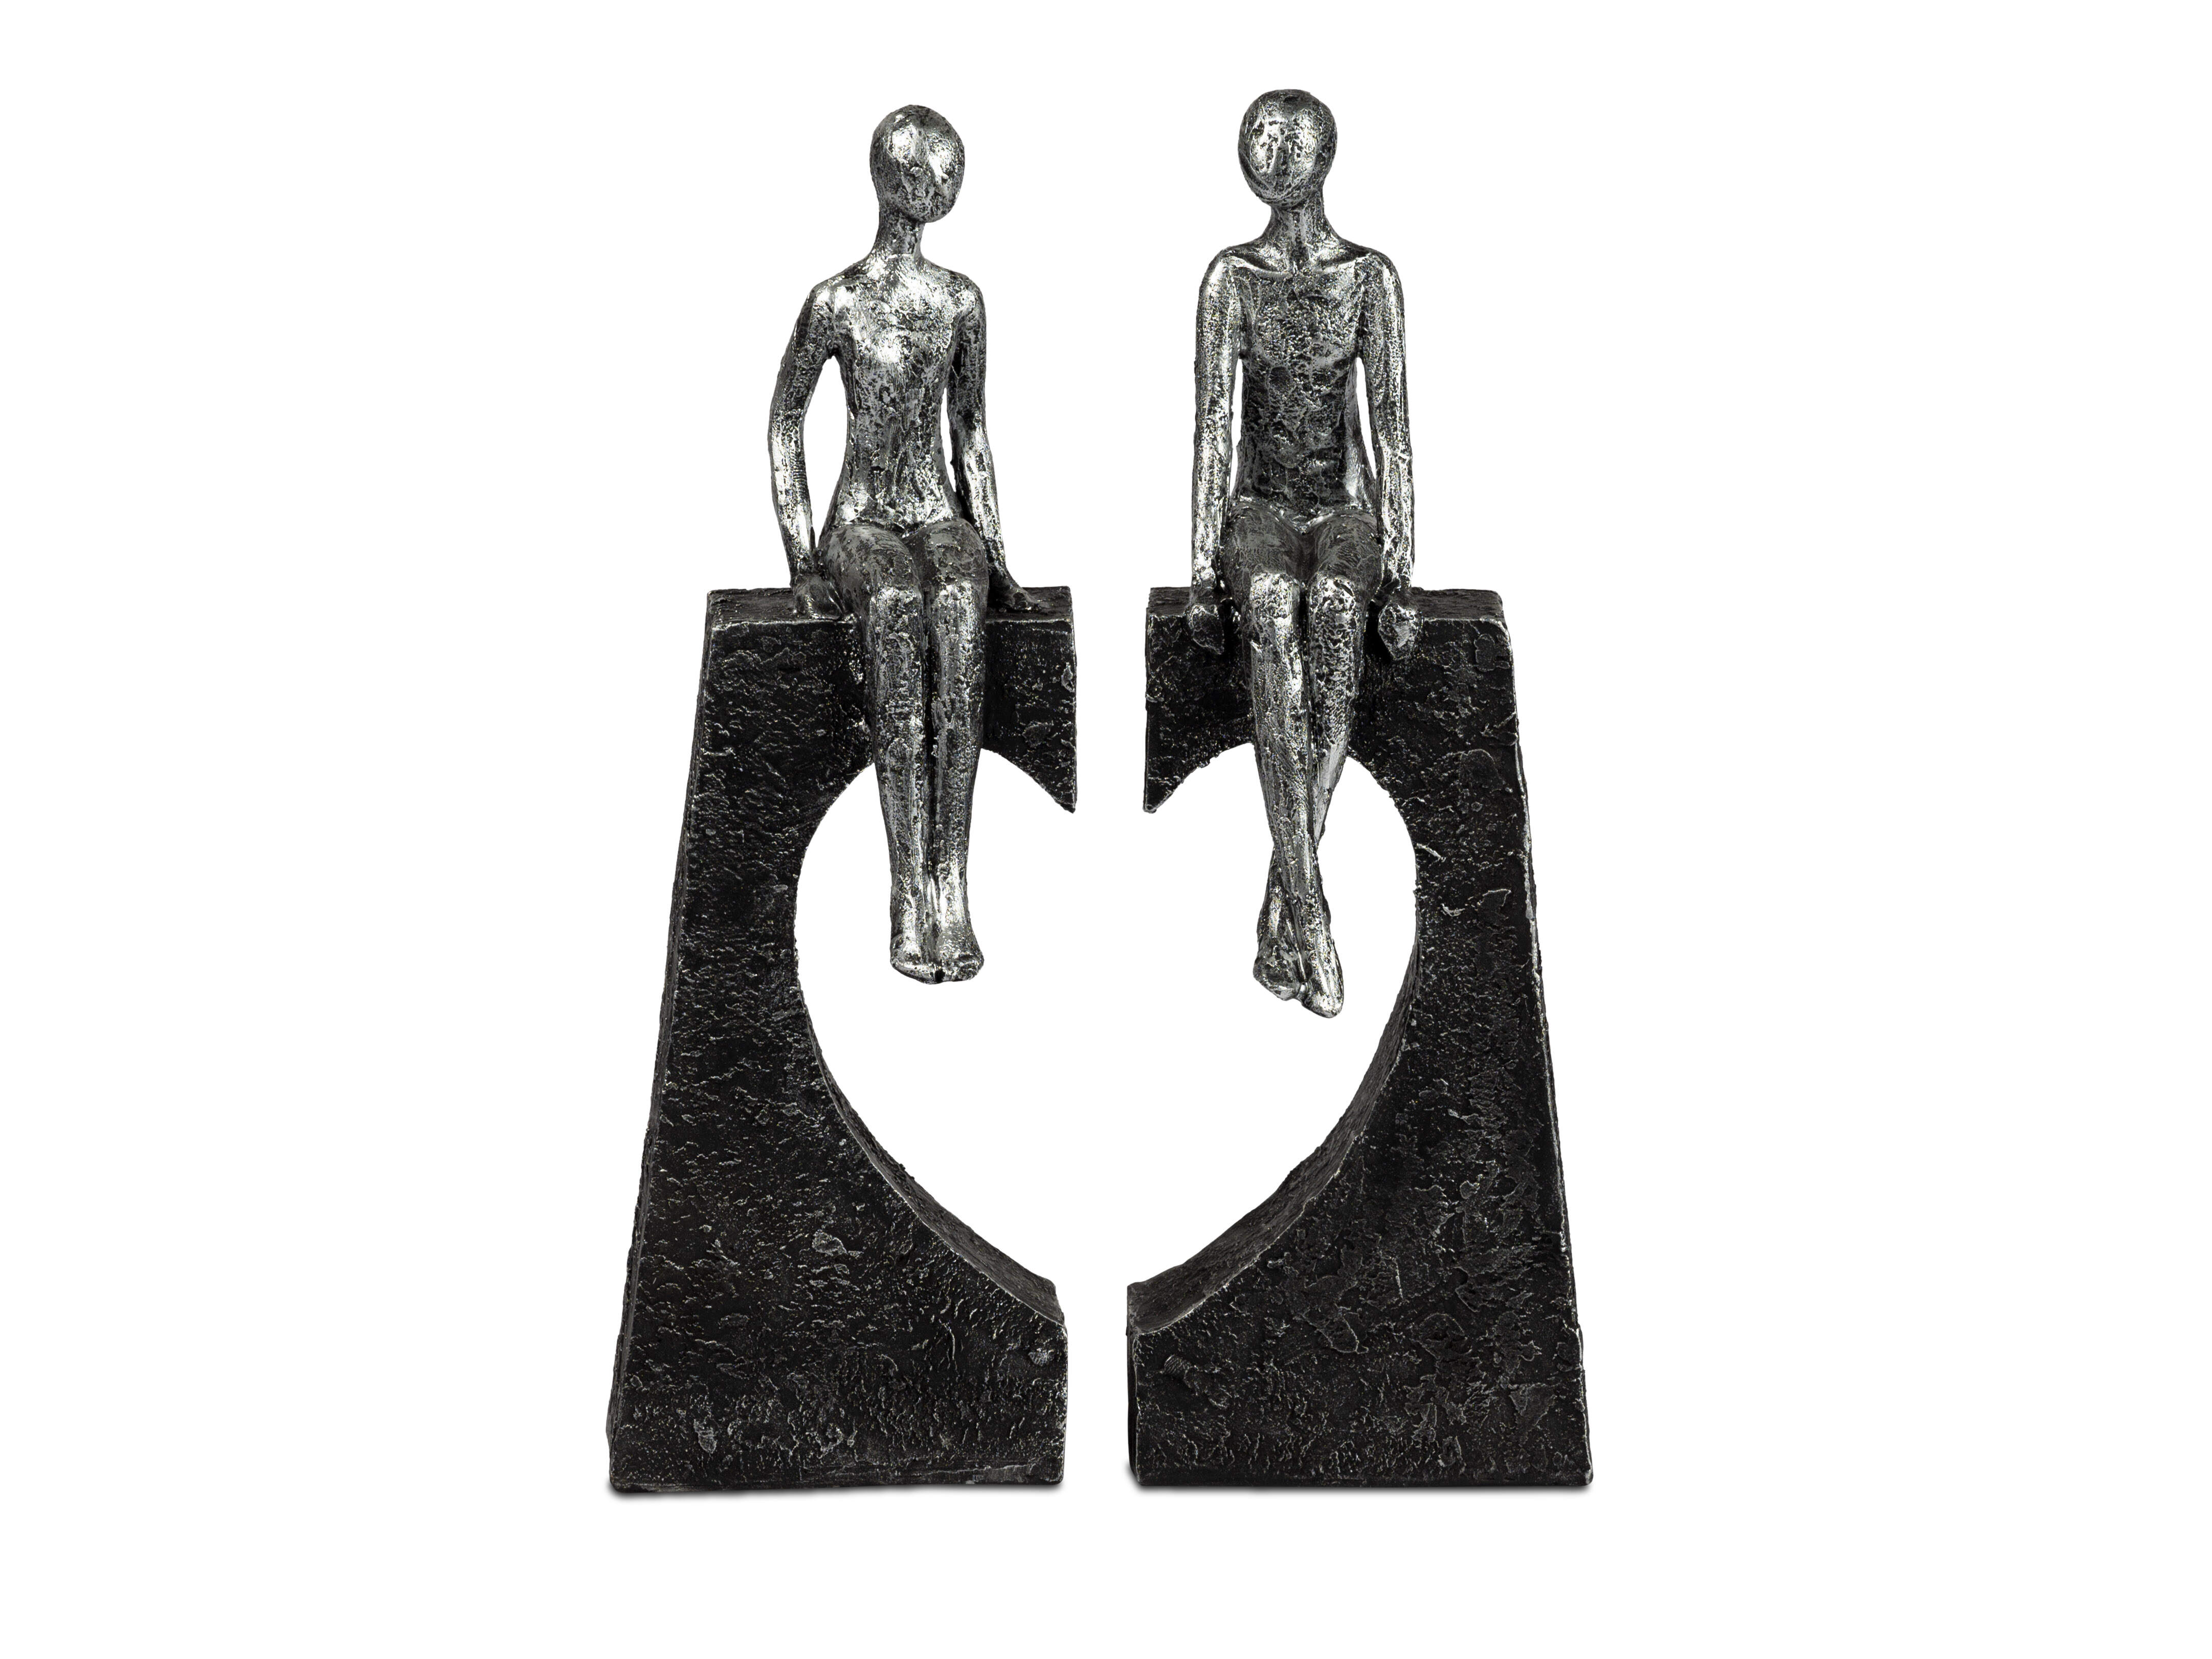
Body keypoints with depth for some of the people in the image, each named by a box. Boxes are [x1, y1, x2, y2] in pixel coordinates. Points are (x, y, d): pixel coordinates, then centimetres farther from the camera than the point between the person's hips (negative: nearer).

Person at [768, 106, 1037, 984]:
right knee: (897, 606, -37)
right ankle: (911, 898, -38)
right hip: (861, 524, -2)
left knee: (957, 606, -34)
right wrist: (801, 559, -2)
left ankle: (950, 888, -37)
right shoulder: (834, 302, -1)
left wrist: (995, 555, 7)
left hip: (940, 518, 2)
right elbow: (784, 423, 6)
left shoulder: (960, 300, 9)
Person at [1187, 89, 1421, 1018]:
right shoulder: (1230, 277, 4)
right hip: (1260, 512, 0)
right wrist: (1202, 575, -11)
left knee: (1334, 609, -35)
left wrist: (1398, 576, -10)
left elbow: (1392, 427, -1)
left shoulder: (1371, 276, 4)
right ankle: (1309, 914, -39)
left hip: (1344, 512, 0)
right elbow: (1213, 427, -2)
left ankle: (1280, 917, -33)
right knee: (1272, 613, -35)